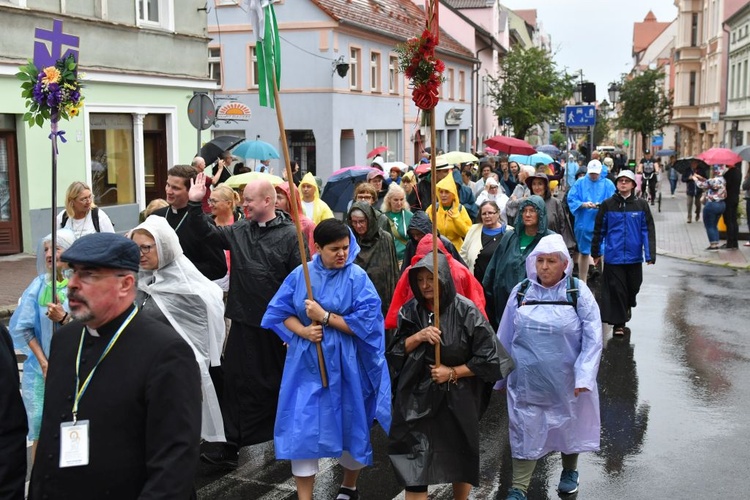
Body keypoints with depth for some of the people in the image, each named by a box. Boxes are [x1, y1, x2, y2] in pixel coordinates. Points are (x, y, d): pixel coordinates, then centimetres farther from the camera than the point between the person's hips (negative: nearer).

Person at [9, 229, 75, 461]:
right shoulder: (39, 285, 0)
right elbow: (23, 328, 2)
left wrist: (64, 318, -21)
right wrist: (43, 362, -3)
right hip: (41, 368, 2)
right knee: (41, 429, 4)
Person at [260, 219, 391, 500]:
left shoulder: (357, 277, -9)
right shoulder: (300, 275, 0)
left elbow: (366, 322, -15)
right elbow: (280, 312, 3)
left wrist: (325, 317, -17)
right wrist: (303, 331, -15)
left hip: (345, 364, -2)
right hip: (306, 362, 2)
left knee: (349, 424, 12)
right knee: (302, 427, -1)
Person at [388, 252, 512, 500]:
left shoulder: (466, 311, -12)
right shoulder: (410, 311, -1)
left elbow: (488, 357, -10)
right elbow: (395, 352, 1)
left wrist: (453, 373, -13)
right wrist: (418, 337, -16)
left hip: (457, 398, -2)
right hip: (417, 397, 2)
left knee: (461, 457, 16)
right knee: (414, 463, -3)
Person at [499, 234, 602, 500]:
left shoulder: (578, 292, -8)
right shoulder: (521, 292, -1)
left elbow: (592, 338, -10)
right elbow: (505, 337, 7)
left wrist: (584, 377, -17)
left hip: (566, 382, 0)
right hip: (528, 382, 1)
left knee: (570, 425, 19)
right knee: (525, 431, 2)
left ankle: (569, 472, 44)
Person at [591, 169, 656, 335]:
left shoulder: (641, 205, 0)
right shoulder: (608, 204, 1)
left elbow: (648, 230, -2)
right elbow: (599, 229, 7)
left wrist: (650, 254, -8)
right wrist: (595, 252, 10)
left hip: (634, 256, 1)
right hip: (614, 256, -1)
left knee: (633, 286, 14)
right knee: (616, 289, -2)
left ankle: (627, 306, 46)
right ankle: (618, 323, 9)